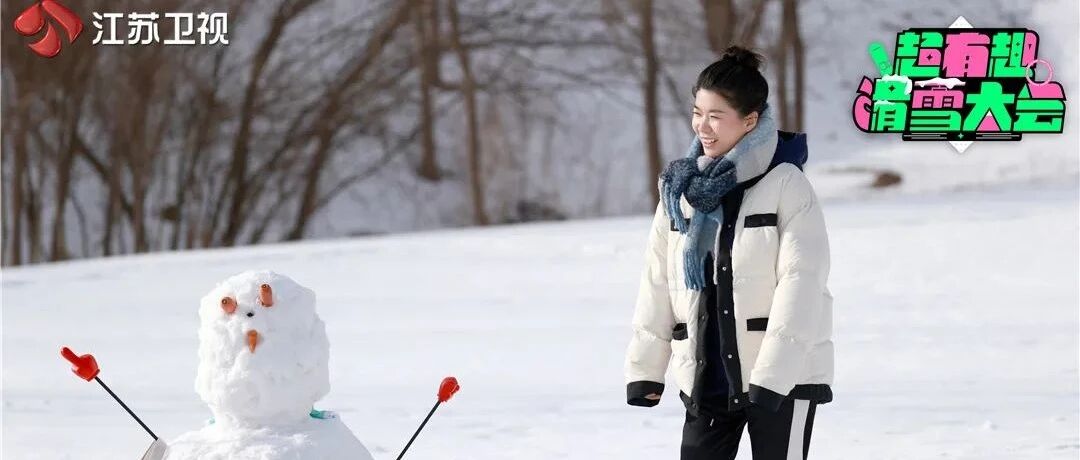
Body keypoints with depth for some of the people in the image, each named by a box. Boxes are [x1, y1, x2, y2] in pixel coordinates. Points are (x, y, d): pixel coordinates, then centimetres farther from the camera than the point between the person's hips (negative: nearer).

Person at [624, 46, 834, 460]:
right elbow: (657, 282, 11)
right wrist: (645, 367, 8)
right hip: (708, 376, 5)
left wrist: (773, 375, -21)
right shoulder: (682, 187, 7)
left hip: (784, 374, -5)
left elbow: (800, 283, -15)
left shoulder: (786, 185, -10)